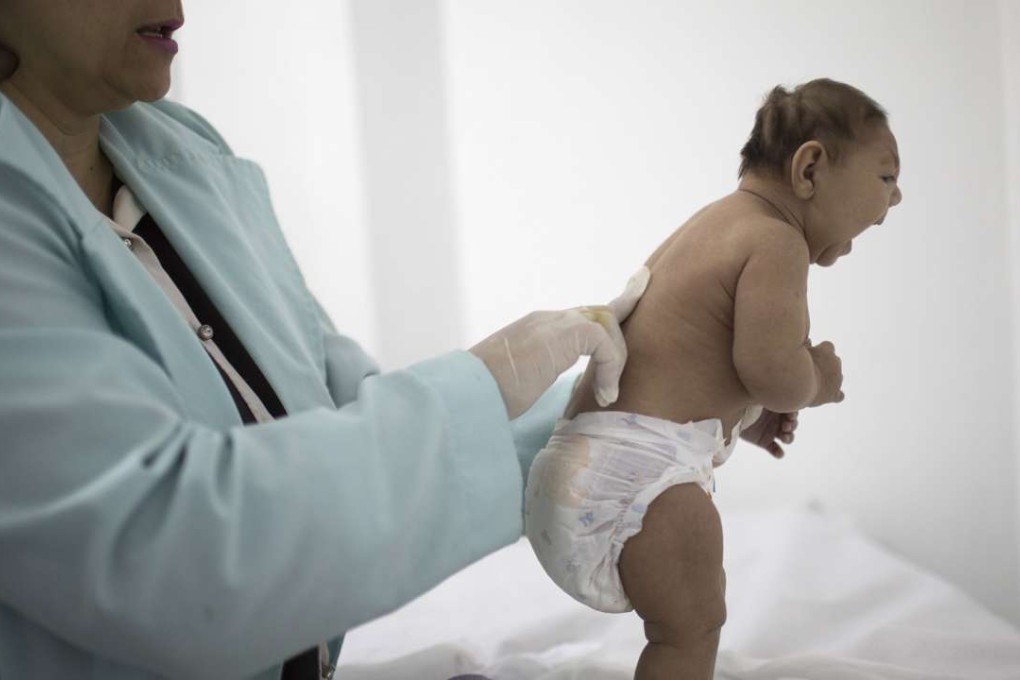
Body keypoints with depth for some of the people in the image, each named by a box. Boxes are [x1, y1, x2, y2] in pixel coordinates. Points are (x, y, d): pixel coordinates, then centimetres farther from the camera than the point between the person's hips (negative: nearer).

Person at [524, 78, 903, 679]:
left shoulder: (712, 229, 22)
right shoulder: (776, 241, -10)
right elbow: (769, 366, -23)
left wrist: (736, 415, 21)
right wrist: (815, 385, -1)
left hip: (587, 455, 11)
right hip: (638, 463, -10)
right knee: (692, 628, -2)